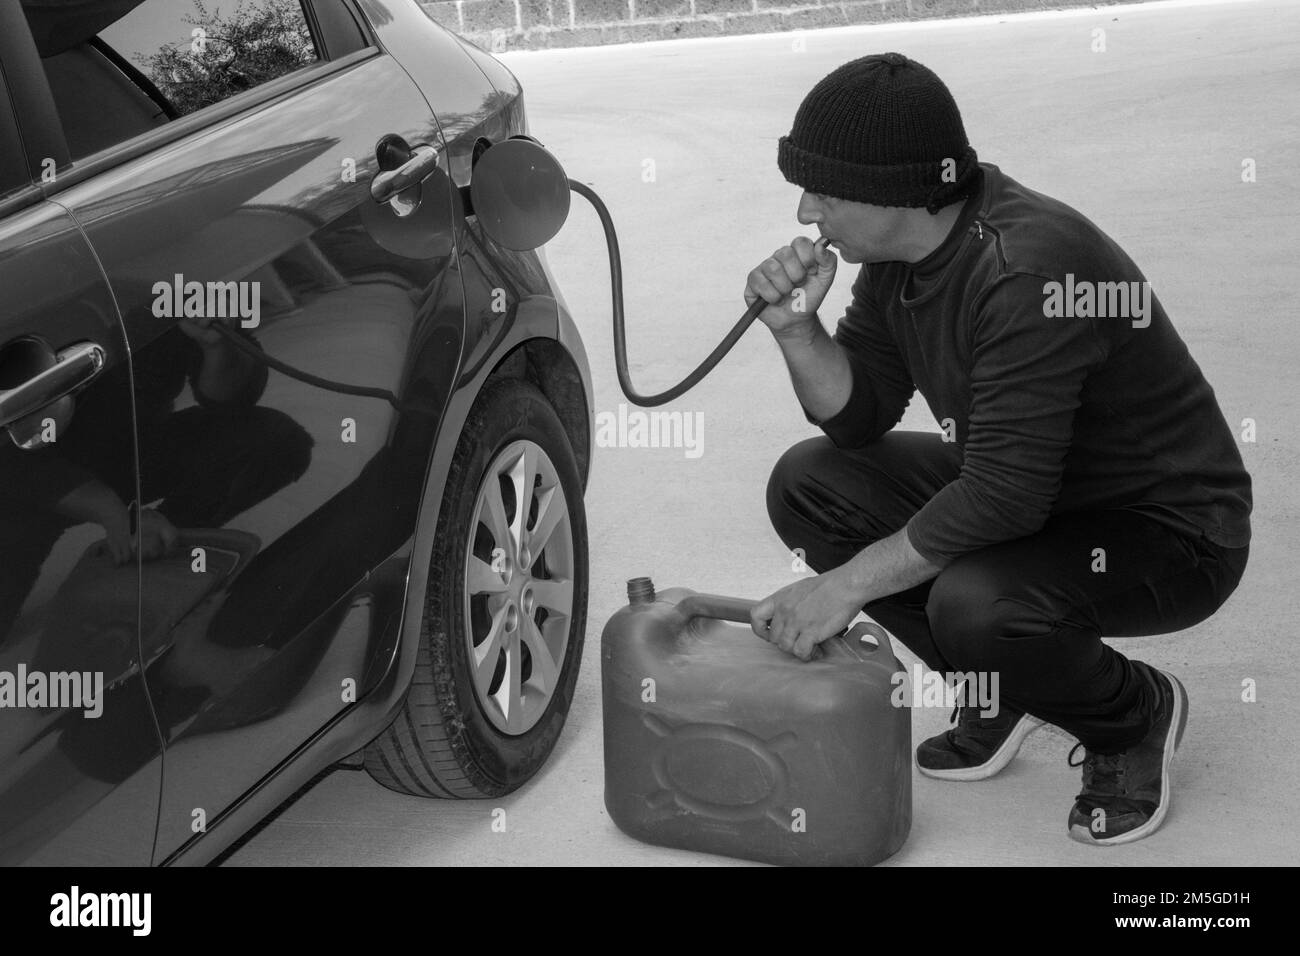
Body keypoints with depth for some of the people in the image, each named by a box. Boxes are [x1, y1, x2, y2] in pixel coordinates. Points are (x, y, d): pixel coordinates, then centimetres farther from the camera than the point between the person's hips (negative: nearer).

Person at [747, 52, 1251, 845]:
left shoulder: (1028, 270, -32)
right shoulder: (899, 249, -5)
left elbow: (1003, 497, -33)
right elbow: (860, 415, 1)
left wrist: (845, 585, -26)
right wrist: (797, 331, -17)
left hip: (1170, 529, -9)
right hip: (1021, 485, 9)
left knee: (973, 602, -36)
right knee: (808, 484, -2)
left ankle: (1137, 715, -1)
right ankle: (1003, 689, 11)